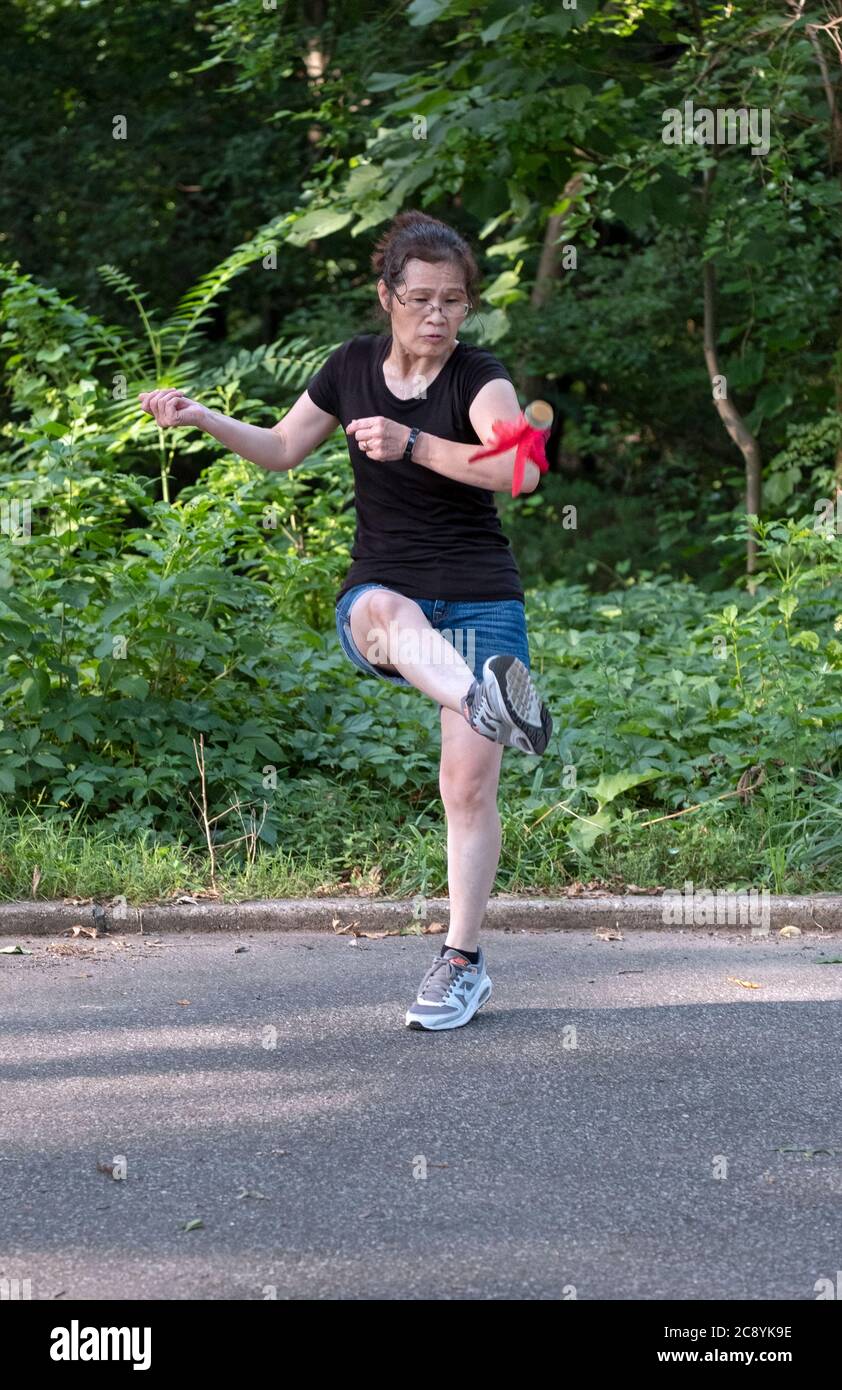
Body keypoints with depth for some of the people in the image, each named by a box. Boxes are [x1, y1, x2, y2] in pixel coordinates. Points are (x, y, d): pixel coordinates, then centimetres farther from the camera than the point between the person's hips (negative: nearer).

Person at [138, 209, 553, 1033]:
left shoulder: (478, 378, -10)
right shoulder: (355, 365, 4)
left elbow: (521, 469, -30)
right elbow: (283, 449, 21)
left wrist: (413, 444, -39)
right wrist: (201, 418, 7)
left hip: (479, 600, -2)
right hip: (380, 589, 2)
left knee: (469, 785, -8)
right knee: (386, 613, -38)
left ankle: (462, 962, 5)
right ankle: (484, 699, -68)